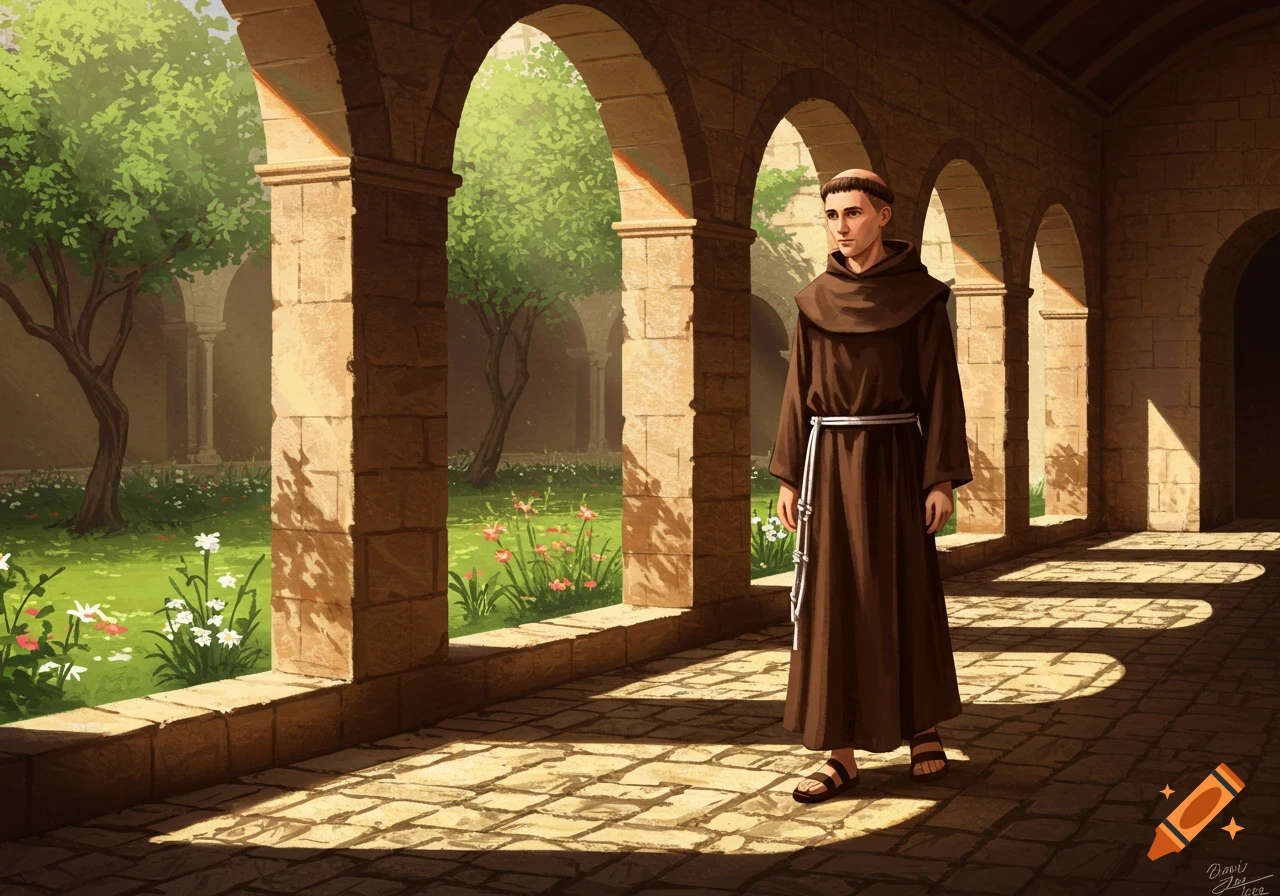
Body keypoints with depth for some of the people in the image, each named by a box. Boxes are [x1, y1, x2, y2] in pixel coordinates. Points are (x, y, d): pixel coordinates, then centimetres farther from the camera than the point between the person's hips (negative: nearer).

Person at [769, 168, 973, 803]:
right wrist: (789, 476, 5)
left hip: (892, 459, -3)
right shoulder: (817, 300, 8)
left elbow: (940, 388, -4)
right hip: (828, 461, 3)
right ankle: (843, 751, 6)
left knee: (903, 593, 4)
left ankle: (924, 728, 24)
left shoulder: (919, 294, -2)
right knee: (833, 601, 1)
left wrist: (942, 478, -10)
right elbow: (799, 390, 10)